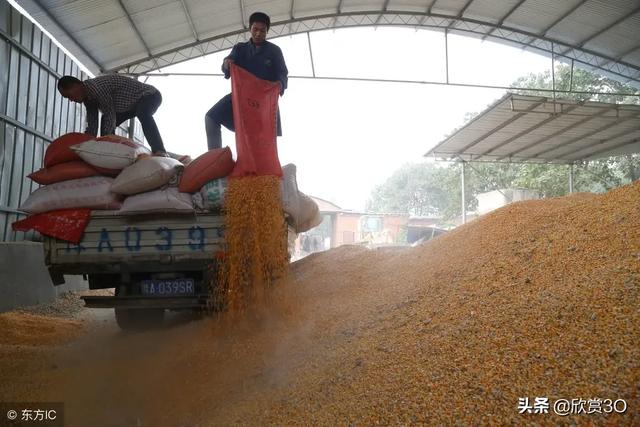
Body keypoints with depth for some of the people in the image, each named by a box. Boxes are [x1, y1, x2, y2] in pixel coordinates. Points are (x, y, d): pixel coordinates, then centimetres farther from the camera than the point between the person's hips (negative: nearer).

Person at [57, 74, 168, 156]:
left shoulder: (95, 86, -28)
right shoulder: (87, 97, 2)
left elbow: (110, 115, -28)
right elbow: (92, 127, 5)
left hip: (150, 95, -11)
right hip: (135, 102, 11)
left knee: (143, 114, -43)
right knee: (106, 123, 9)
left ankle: (159, 152, -54)